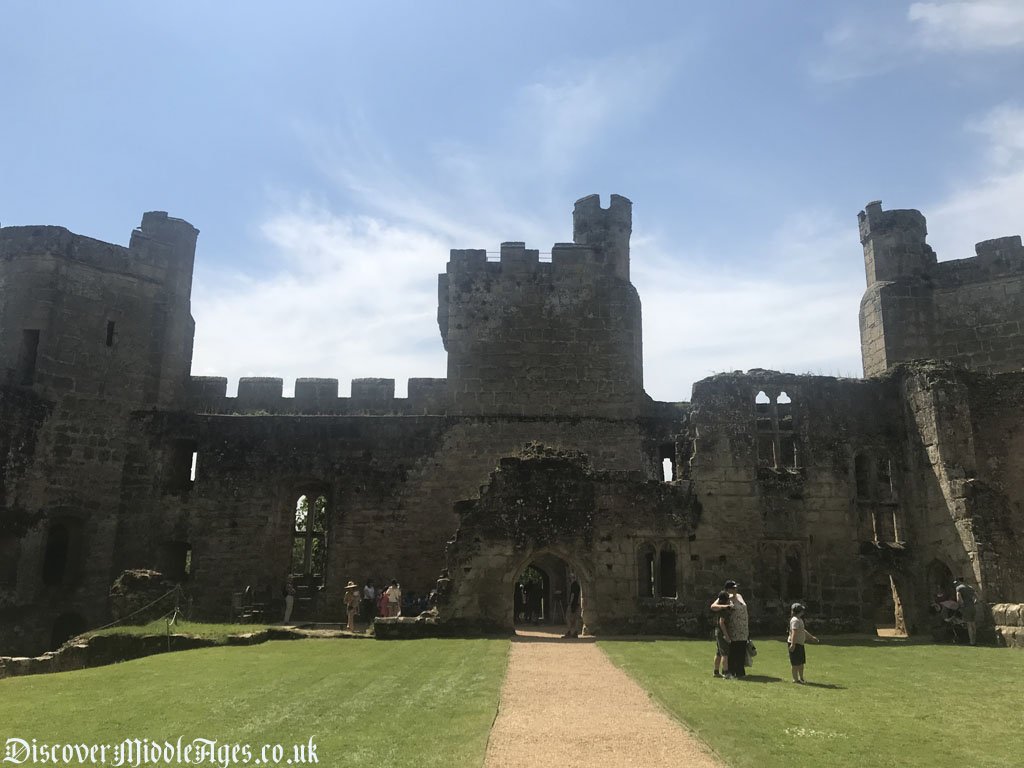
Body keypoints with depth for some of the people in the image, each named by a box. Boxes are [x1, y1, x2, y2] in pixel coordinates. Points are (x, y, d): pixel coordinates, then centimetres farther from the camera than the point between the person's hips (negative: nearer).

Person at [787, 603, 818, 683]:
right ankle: (795, 679, 1)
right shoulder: (795, 620, -18)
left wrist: (812, 637, 37)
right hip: (795, 644, -11)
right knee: (796, 663, -4)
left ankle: (801, 678, 26)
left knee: (801, 662, 16)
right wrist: (793, 644, -34)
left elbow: (803, 631, 30)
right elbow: (794, 632, -27)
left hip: (800, 644, 11)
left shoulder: (799, 620, 17)